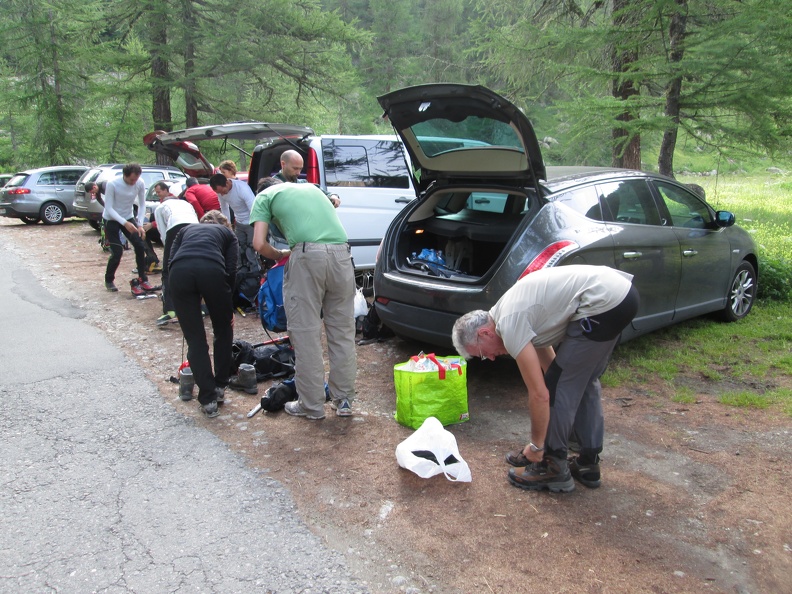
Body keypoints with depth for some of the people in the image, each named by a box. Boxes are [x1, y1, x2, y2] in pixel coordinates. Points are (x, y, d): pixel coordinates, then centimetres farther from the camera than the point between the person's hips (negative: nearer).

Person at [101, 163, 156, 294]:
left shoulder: (140, 183, -15)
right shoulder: (112, 184, -26)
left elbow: (142, 205, -7)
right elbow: (109, 208, -24)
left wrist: (140, 224, -18)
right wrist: (125, 223, -35)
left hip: (128, 218, 4)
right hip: (111, 220, -4)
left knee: (140, 246, -9)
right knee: (117, 252, -10)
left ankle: (142, 280, 1)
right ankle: (109, 280, 15)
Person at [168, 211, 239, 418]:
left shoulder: (186, 229, 36)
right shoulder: (227, 233, 30)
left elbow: (171, 261, 20)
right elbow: (231, 270, 13)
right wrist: (230, 308, 21)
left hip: (179, 271, 2)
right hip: (212, 270, -1)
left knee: (195, 339, 12)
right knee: (224, 331, 23)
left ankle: (208, 399, 10)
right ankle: (219, 388, 28)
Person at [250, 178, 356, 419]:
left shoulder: (265, 196, 17)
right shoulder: (311, 187, 33)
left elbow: (259, 244, 5)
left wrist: (280, 255, 24)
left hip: (308, 255, -5)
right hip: (341, 253, 5)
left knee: (306, 333, 4)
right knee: (343, 331, 12)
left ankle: (311, 406, 11)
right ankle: (344, 400, 20)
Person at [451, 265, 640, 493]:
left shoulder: (509, 325, -10)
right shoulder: (508, 311, 19)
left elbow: (540, 394, -9)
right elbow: (548, 362, 28)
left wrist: (536, 446, 5)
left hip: (603, 301, -11)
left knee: (559, 383, 1)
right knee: (584, 382, 21)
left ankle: (553, 467, 12)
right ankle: (588, 463, 28)